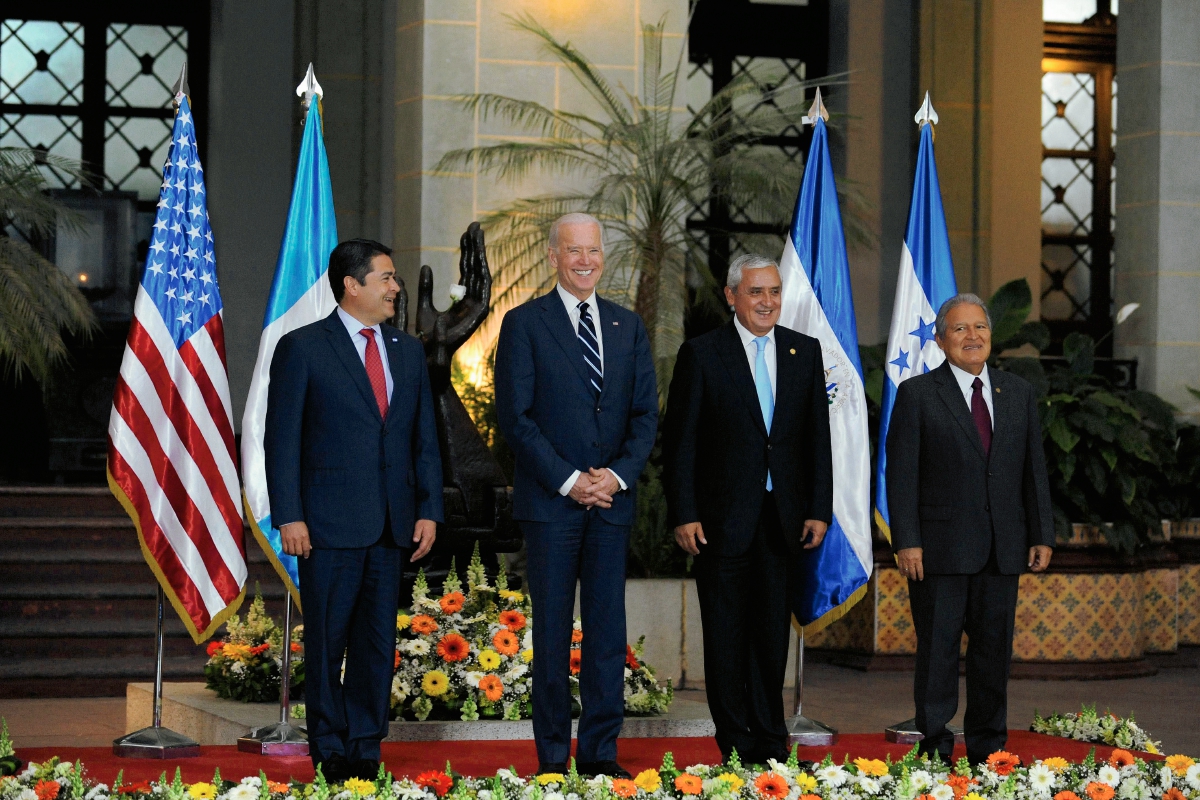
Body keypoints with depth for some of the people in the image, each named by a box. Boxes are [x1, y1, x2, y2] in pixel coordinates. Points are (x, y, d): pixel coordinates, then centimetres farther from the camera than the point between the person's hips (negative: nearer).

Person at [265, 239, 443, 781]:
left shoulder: (408, 351, 13)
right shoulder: (302, 348, -3)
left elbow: (424, 437, 14)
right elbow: (281, 439, -5)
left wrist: (428, 510, 5)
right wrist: (289, 516, -11)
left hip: (391, 526, 5)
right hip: (330, 524, -5)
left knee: (378, 641, 7)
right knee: (327, 641, 2)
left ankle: (366, 749, 15)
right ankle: (330, 752, 11)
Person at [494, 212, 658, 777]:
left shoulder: (628, 326, 13)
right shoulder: (524, 324, 0)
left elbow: (646, 414, 9)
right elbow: (516, 417, -6)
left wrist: (618, 474, -7)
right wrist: (568, 480, -12)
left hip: (612, 498, 4)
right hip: (550, 499, -3)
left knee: (608, 627, 4)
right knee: (552, 630, 1)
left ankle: (600, 753, 9)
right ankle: (553, 758, 7)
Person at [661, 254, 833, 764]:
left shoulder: (805, 352, 8)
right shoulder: (702, 355, -2)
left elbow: (817, 436, 9)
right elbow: (679, 441, -3)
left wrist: (819, 509, 2)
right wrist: (683, 515, -9)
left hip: (784, 518, 3)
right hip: (722, 518, -3)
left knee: (773, 631, 9)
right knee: (726, 632, 3)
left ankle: (769, 737, 18)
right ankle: (735, 742, 11)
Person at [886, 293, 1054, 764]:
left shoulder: (1018, 393, 13)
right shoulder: (917, 394, 0)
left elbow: (1034, 469, 13)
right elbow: (901, 473, -5)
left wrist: (1041, 535, 6)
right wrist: (906, 542, -12)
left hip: (1002, 549, 4)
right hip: (941, 547, -4)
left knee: (994, 650, 8)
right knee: (937, 650, 0)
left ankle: (988, 750, 17)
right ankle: (935, 751, 7)